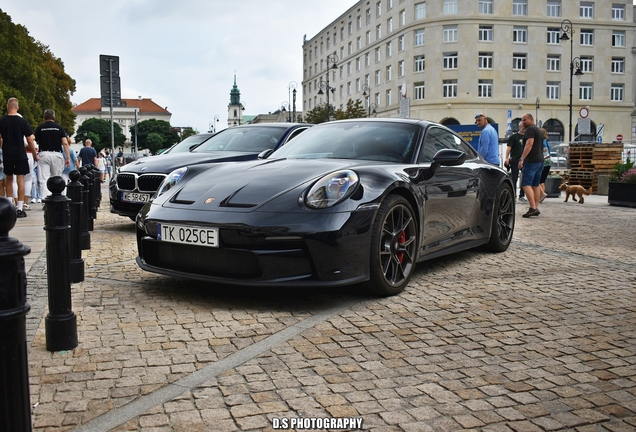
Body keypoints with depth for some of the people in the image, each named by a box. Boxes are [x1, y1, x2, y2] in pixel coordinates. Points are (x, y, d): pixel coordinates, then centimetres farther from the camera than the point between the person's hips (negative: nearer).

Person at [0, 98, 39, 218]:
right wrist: (35, 155, 3)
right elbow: (30, 140, -7)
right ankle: (20, 209, -5)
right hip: (20, 155, -3)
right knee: (20, 179, -2)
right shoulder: (22, 121, -6)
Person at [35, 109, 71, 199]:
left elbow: (37, 142, 9)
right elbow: (65, 143, -5)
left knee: (44, 179, -4)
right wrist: (68, 158, -4)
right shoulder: (59, 127, 4)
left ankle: (46, 197, -18)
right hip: (57, 154, 1)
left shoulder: (39, 128, 4)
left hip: (43, 154, -1)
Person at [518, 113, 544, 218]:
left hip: (531, 161, -10)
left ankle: (533, 208, -22)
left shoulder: (530, 129, -8)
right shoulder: (539, 130, 23)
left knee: (526, 184, -13)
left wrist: (522, 158, -24)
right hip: (540, 160, 10)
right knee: (536, 185, 11)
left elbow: (529, 144, -21)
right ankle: (536, 208, 11)